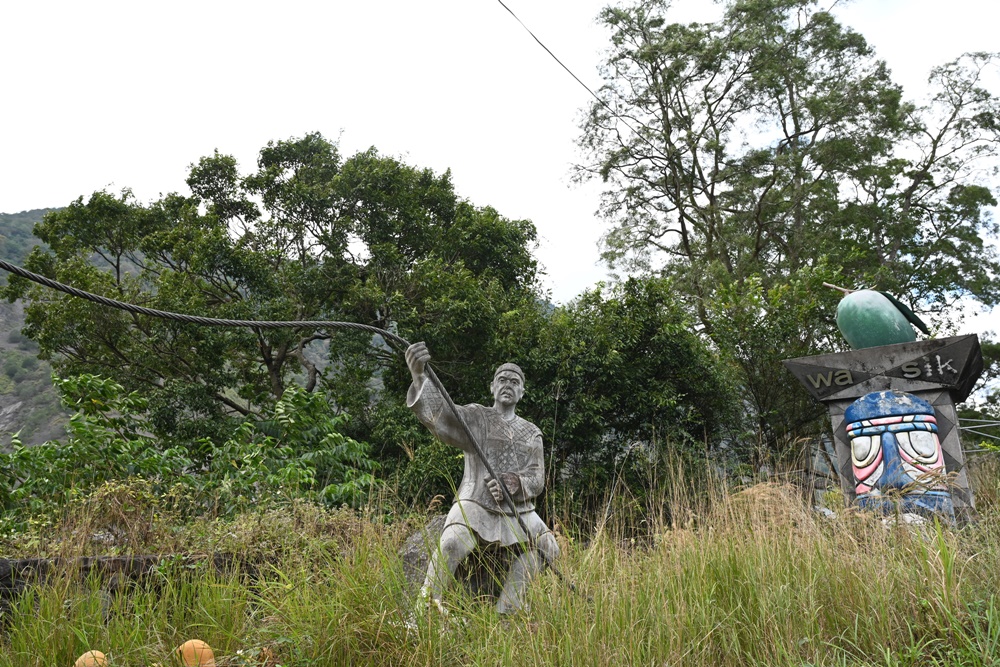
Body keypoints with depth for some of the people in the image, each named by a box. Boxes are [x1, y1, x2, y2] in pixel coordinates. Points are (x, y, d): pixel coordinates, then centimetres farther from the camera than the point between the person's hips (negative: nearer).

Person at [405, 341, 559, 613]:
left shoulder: (532, 433, 14)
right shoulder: (475, 417, 1)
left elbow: (537, 478, 6)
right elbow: (439, 413, -19)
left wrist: (514, 483, -19)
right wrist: (419, 377, -40)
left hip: (518, 510, 5)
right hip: (476, 504, -5)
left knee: (546, 547, -9)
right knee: (452, 543, -29)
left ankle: (507, 611, 2)